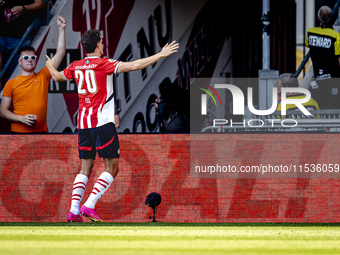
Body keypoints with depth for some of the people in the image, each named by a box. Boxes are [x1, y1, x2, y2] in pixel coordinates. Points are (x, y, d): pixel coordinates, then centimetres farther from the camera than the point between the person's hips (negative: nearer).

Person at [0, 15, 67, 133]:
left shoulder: (43, 77, 11)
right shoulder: (11, 83, 7)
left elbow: (60, 53, 9)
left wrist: (61, 29, 5)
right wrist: (21, 119, -9)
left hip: (41, 131, 2)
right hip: (18, 132, -2)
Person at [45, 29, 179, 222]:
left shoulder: (76, 66, 9)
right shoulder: (104, 64, -8)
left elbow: (57, 77, 28)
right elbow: (134, 66, -16)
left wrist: (51, 67, 51)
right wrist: (160, 55, -12)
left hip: (83, 123, 6)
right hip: (102, 121, -6)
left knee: (85, 168, 11)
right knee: (112, 168, -1)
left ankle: (74, 210, 0)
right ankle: (89, 205, -13)